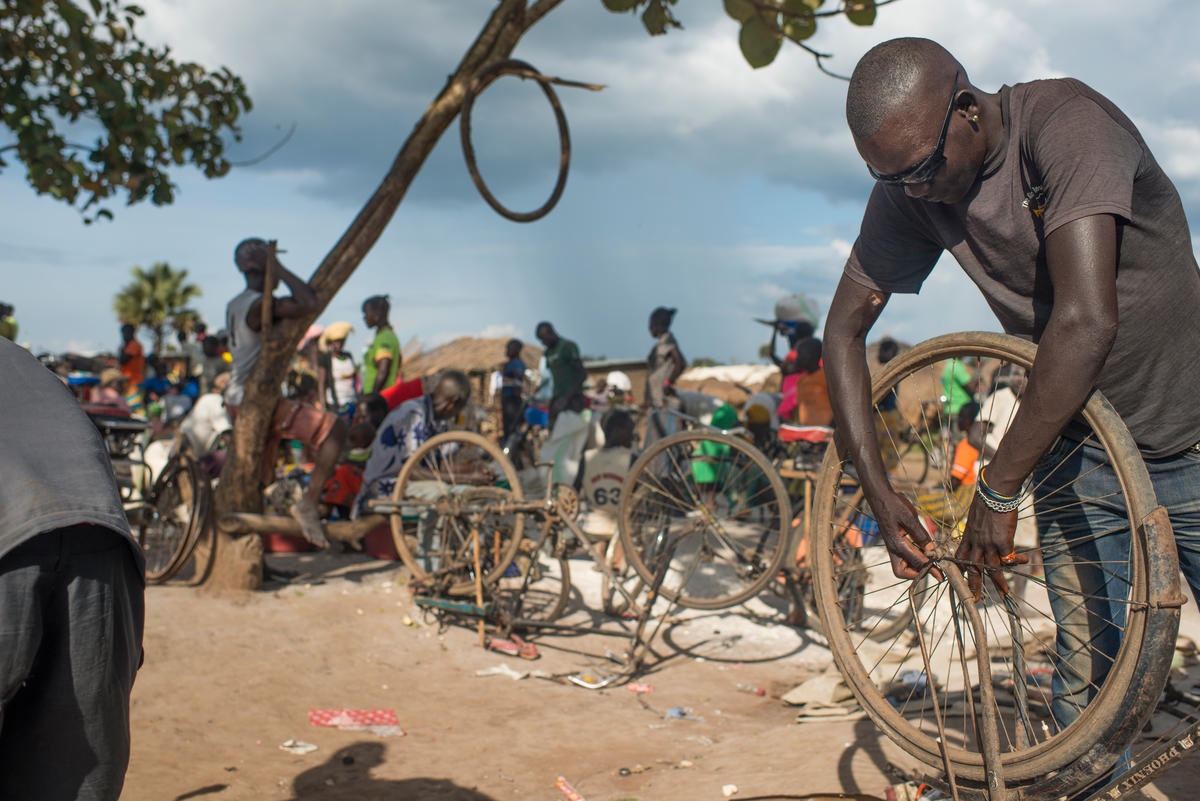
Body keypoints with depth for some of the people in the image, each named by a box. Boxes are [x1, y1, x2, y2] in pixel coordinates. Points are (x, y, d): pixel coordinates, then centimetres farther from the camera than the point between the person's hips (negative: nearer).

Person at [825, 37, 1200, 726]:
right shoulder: (910, 190, -8)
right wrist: (879, 491, -5)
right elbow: (845, 327, 1)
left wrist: (997, 491, -28)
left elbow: (1087, 321, -34)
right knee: (1089, 686, 0)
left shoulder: (1065, 121, -24)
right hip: (1080, 451, 4)